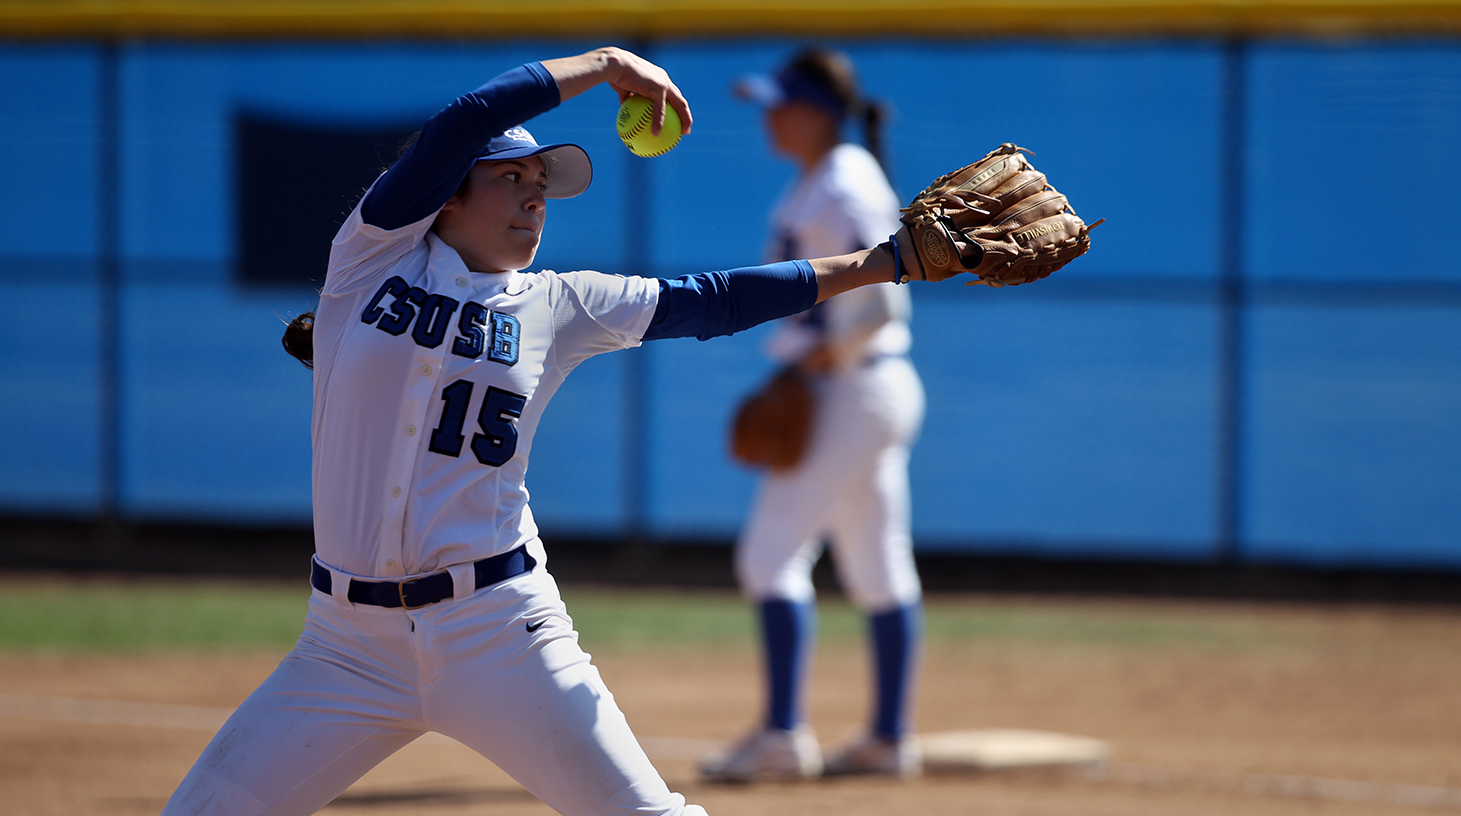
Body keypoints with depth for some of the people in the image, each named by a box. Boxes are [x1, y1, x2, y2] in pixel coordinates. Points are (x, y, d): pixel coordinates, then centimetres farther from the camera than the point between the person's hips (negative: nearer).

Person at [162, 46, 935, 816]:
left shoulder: (557, 308, 8)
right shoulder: (376, 252, 2)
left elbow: (711, 300, 7)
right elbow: (460, 124, -9)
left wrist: (878, 263, 2)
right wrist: (606, 65, -5)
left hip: (496, 630, 1)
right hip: (351, 641, -1)